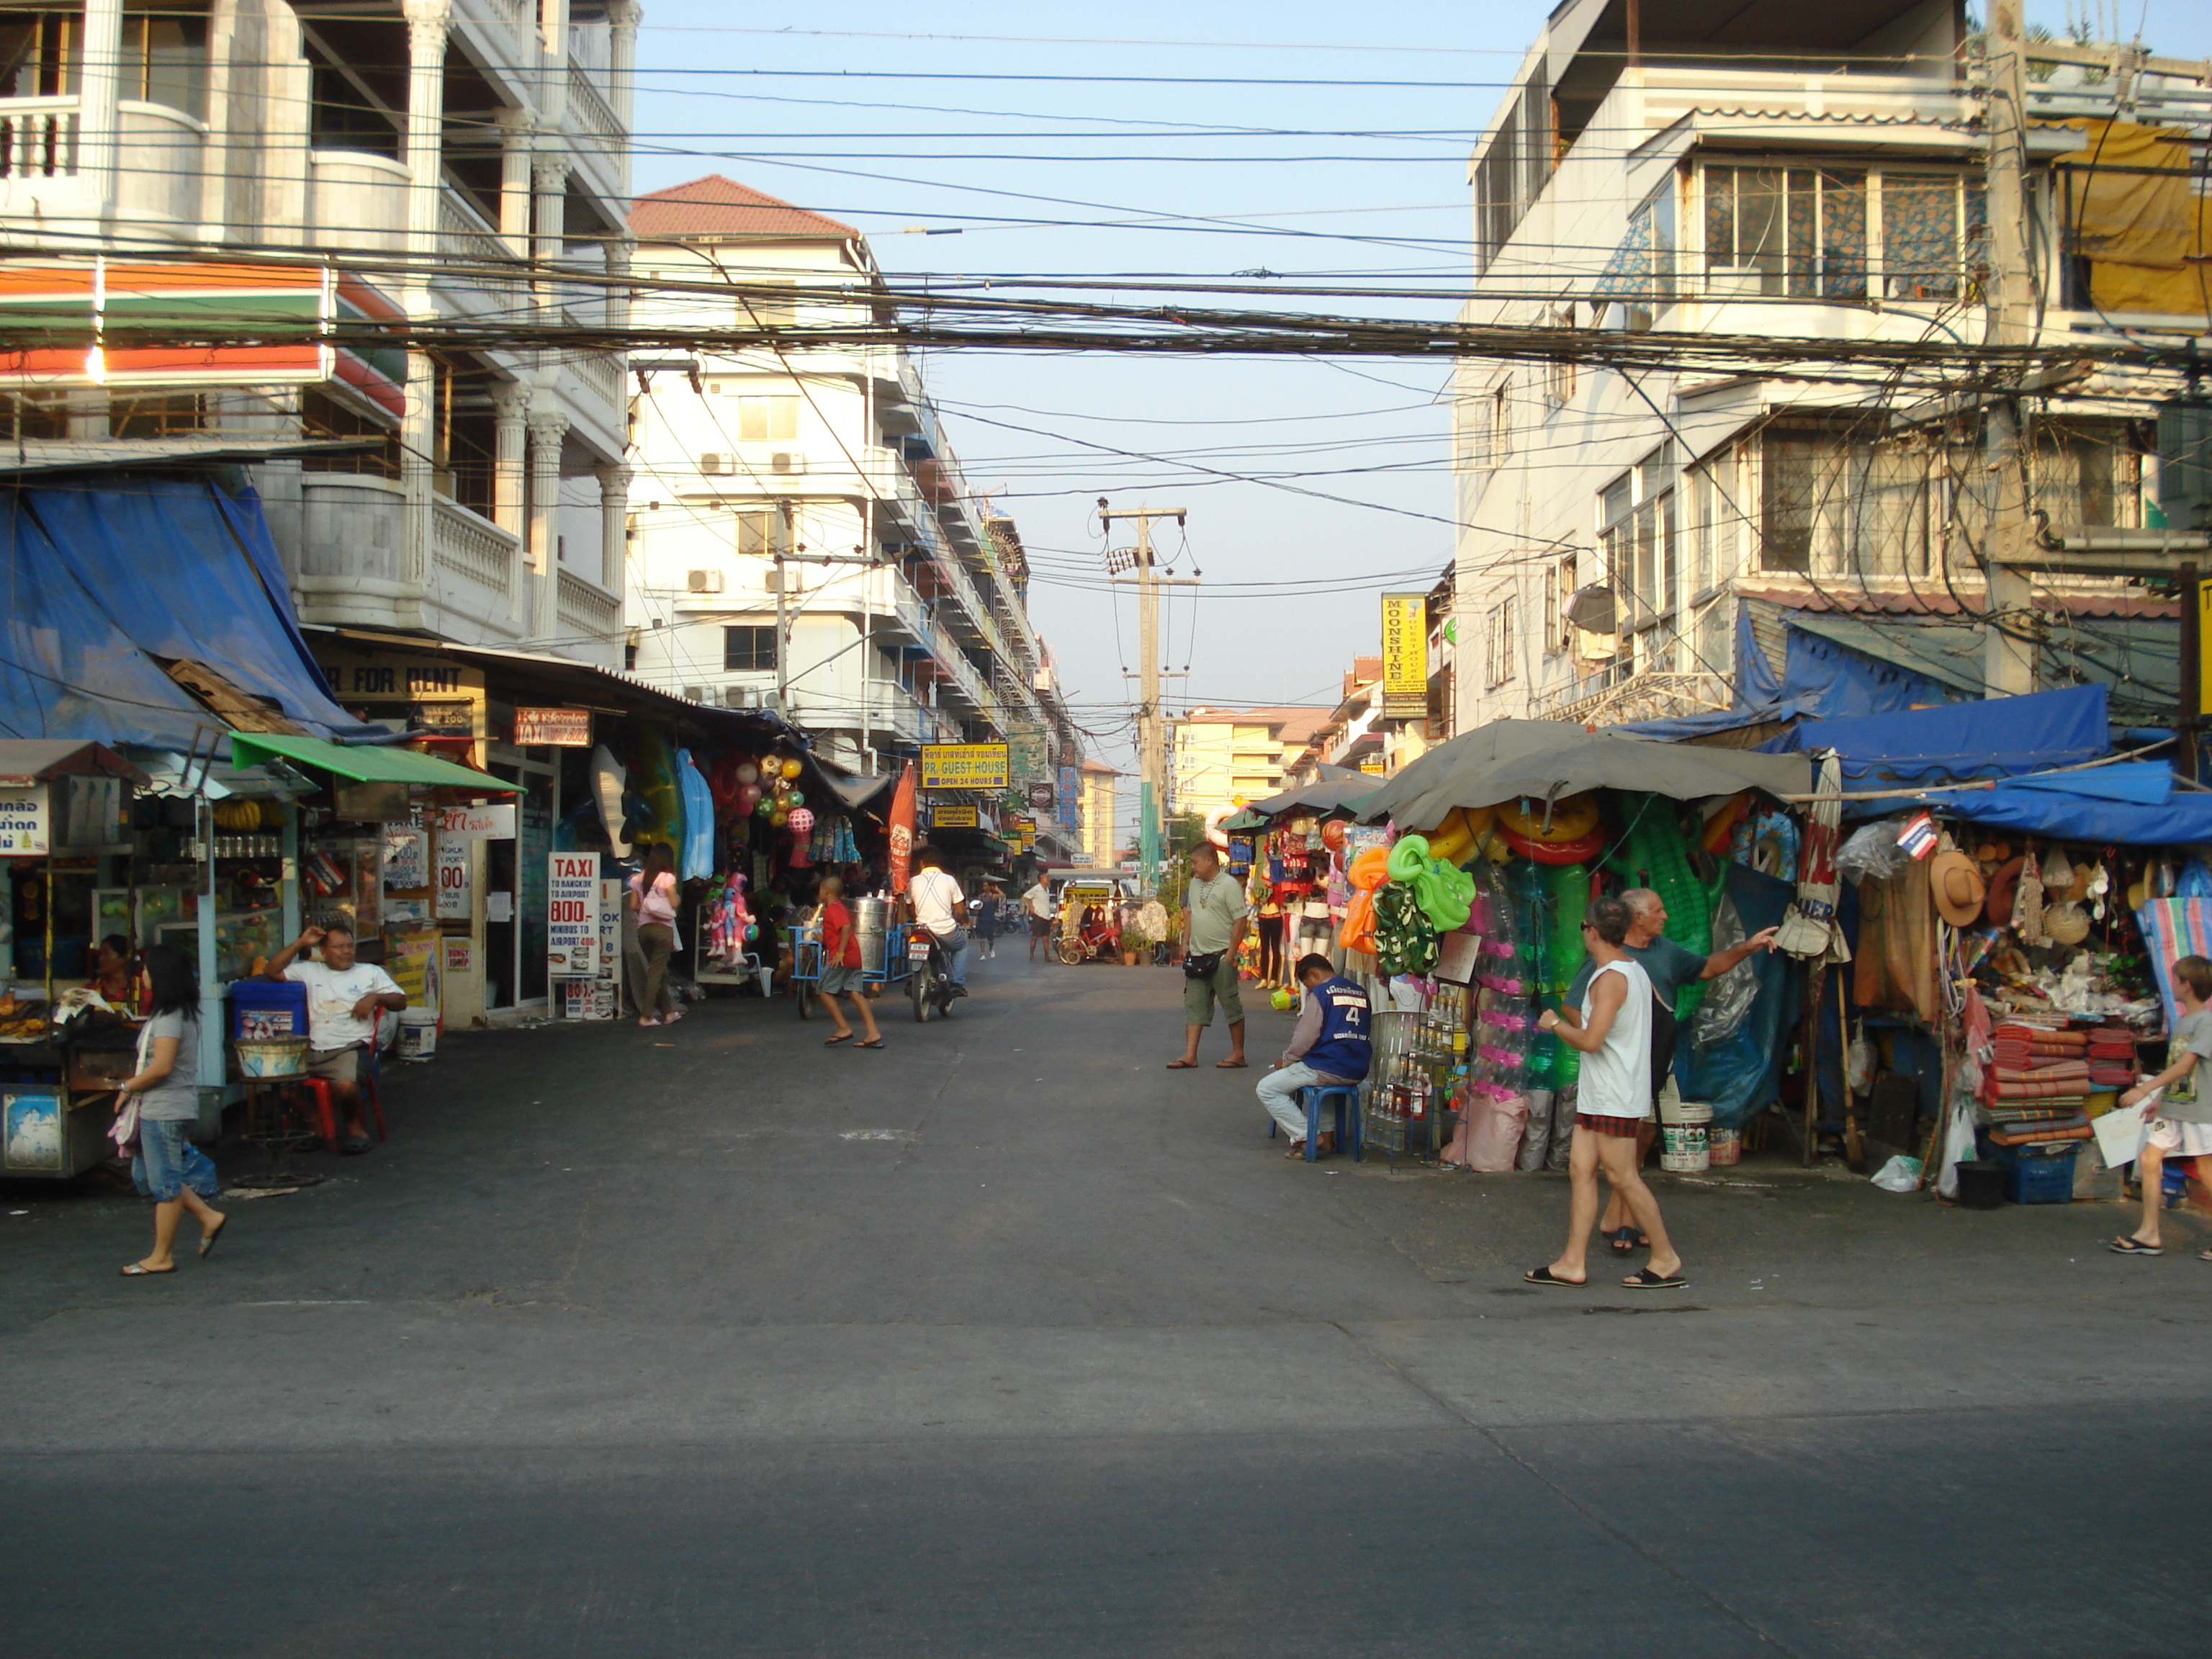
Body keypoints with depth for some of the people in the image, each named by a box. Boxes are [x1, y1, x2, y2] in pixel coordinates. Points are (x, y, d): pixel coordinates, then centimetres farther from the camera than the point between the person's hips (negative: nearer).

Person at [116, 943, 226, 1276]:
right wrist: (134, 1085, 9)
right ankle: (208, 1216, 19)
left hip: (166, 1109, -10)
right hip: (159, 1108, 10)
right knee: (147, 1174, 17)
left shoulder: (169, 1017, -18)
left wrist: (128, 1087, -11)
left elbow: (161, 1067, -25)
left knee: (164, 1181, -1)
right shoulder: (182, 1012, 12)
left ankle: (161, 1257, 8)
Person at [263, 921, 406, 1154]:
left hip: (351, 1048, -3)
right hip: (313, 1052, 3)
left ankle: (355, 1125, -2)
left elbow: (401, 1001, 14)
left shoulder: (370, 972, 18)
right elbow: (273, 971, 14)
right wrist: (301, 943, 10)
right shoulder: (310, 972, 22)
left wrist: (375, 997, -6)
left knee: (346, 1085, -34)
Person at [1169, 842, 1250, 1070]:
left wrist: (1230, 954, -17)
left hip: (1221, 957, -8)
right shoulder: (1195, 884, 12)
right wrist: (1186, 944, 12)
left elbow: (1240, 921, -14)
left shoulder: (1229, 885, -11)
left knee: (1231, 1004, 1)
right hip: (1197, 955, 8)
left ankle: (1238, 1054, 8)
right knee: (1194, 1005, 4)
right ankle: (1190, 1055, 4)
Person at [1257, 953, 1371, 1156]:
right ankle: (1326, 1134, 23)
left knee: (1267, 1089, 3)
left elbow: (1304, 1038, -10)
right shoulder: (1361, 993, 12)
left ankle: (1305, 1138, -7)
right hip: (1358, 1071, 8)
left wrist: (1286, 1061, 8)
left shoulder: (1321, 993, -8)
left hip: (1328, 1069, -8)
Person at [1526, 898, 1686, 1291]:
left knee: (1622, 1176, -4)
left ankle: (1666, 1259, 5)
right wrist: (1563, 1010, 28)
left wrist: (1554, 1023, -9)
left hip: (1613, 1096, -10)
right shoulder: (1634, 971, 14)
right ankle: (1573, 1262, 6)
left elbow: (1591, 1040, -24)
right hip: (1598, 1095, 10)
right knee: (1581, 1170, 6)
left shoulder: (1611, 978, -18)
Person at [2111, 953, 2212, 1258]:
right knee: (2149, 1160, 1)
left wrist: (2145, 1090, -23)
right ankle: (2149, 1235, 5)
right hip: (2173, 1109, 8)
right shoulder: (2181, 1022, 13)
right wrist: (2160, 1101, 18)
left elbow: (2185, 1065, -20)